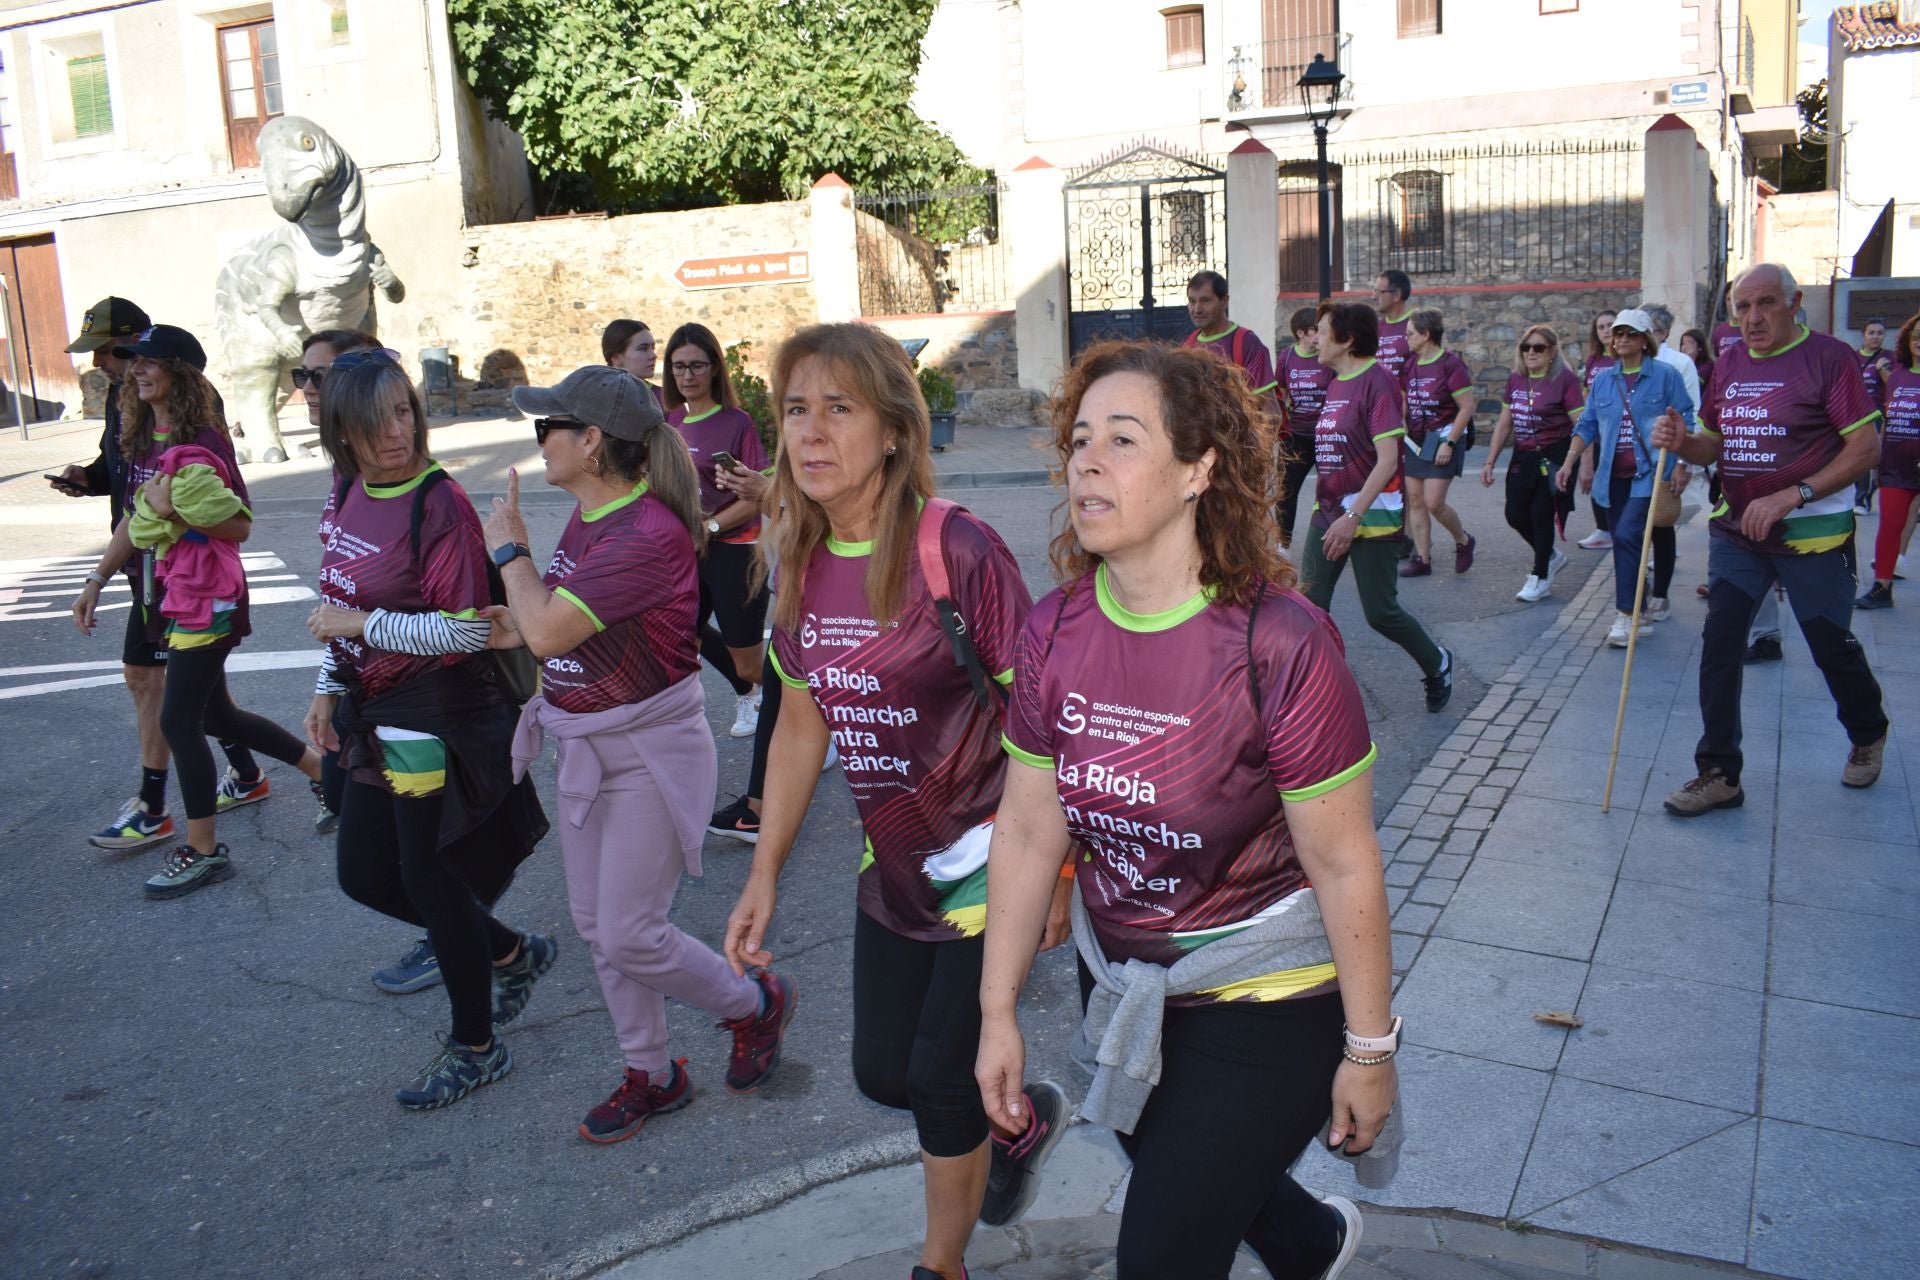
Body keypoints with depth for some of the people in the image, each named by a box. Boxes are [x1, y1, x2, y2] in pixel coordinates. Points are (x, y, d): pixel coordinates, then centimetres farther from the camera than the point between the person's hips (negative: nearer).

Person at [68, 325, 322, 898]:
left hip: (207, 598, -9)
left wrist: (178, 507, -26)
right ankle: (325, 770, 31)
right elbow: (134, 519, 17)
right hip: (170, 593, 9)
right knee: (214, 715, 16)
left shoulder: (200, 442, -15)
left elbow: (239, 526, -15)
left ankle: (203, 852, 7)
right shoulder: (142, 438, 9)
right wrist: (96, 581, 16)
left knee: (178, 720, -5)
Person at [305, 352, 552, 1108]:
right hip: (376, 717, 9)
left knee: (429, 878, 3)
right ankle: (512, 954, 34)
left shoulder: (438, 503, -19)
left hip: (438, 718, -9)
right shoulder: (347, 495, 5)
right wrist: (330, 687, 12)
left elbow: (467, 629, -22)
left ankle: (475, 1048, 23)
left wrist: (361, 624, -19)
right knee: (364, 875, 16)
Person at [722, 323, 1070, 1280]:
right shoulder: (800, 560, -3)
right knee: (881, 1072, 15)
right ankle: (1024, 1118, 46)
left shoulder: (958, 552, -23)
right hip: (893, 859, 7)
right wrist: (763, 876, 7)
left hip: (986, 857, -6)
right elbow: (803, 722, 7)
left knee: (938, 1076, 4)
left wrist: (1054, 871, -13)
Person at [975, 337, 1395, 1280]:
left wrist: (1369, 1049, -10)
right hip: (1120, 980, 6)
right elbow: (1027, 831, -3)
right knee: (1183, 1182, 29)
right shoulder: (1054, 633, -11)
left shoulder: (1277, 645, -26)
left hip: (1266, 998, -6)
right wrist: (998, 1011, 1)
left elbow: (1345, 865, -18)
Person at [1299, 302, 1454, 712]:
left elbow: (1387, 460, -23)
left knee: (1380, 612, 1)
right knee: (1310, 605, -2)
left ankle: (1436, 664, 27)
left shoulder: (1377, 382, -16)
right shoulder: (1336, 384, 11)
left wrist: (1352, 516, -27)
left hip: (1370, 515, -8)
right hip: (1328, 511, 8)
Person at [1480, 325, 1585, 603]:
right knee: (1515, 515, 6)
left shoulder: (1564, 380, -12)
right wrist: (1490, 462, 12)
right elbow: (1504, 424, 13)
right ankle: (1552, 556, 33)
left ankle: (1541, 578, 16)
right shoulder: (1515, 380, 6)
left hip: (1553, 458, -6)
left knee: (1542, 515, -1)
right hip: (1523, 458, 6)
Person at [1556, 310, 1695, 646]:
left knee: (1627, 534, -19)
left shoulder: (1665, 376, -2)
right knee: (1624, 542, 10)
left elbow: (1685, 423, -2)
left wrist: (1681, 464, -10)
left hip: (1651, 473, -5)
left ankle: (1626, 616, -15)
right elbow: (1587, 425, 13)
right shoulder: (1603, 379, 10)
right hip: (1615, 476, 5)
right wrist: (1569, 463, 3)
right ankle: (1648, 604, 26)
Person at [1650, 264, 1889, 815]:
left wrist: (1791, 496, -24)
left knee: (1832, 646, 10)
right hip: (1737, 530, 5)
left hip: (1812, 534, -5)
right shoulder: (1729, 363, 7)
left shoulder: (1828, 356, -11)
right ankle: (1719, 774, 6)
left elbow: (1865, 447, -15)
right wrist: (1682, 443, -9)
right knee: (1718, 645, -2)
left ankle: (1868, 735, 40)